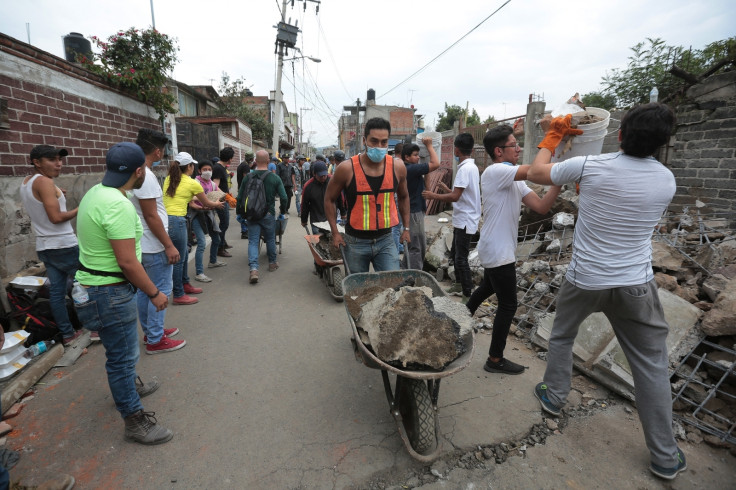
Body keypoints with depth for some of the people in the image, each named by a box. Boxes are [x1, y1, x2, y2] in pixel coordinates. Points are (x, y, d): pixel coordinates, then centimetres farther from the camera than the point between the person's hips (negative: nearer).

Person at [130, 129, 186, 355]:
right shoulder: (146, 176, -20)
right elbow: (151, 216, -22)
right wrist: (169, 245, -18)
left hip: (141, 245, 10)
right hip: (153, 246, -10)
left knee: (144, 290, 18)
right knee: (160, 292, 1)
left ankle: (150, 331, 33)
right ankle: (155, 340, 11)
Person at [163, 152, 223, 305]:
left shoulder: (168, 179, 14)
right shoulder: (192, 183, -3)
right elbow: (207, 203, 9)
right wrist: (217, 204, 29)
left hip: (165, 218, 8)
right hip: (176, 221, -8)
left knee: (184, 253, 21)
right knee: (178, 259, 1)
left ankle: (185, 284, 36)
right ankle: (179, 295, 11)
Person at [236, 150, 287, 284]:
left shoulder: (248, 177, -1)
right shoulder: (275, 178, -6)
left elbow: (240, 197, 3)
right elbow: (283, 197, -7)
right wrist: (282, 210, 11)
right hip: (268, 214, -1)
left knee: (253, 241, 2)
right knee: (270, 239, 17)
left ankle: (253, 269, -13)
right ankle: (272, 263, 33)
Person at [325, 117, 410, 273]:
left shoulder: (397, 167, -3)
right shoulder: (347, 169, -11)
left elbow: (403, 197, 16)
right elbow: (329, 199, 2)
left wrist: (406, 228, 13)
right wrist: (335, 232, -3)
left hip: (386, 240, 2)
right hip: (355, 243, -1)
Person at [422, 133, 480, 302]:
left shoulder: (465, 168, -19)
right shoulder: (471, 167, 12)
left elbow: (455, 197, -24)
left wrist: (433, 195, -13)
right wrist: (447, 189, 27)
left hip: (465, 221, -10)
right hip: (462, 220, 10)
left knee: (461, 258, -5)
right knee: (456, 254, 20)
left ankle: (469, 296, 3)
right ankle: (460, 285, 34)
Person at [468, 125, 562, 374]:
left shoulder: (514, 179, 11)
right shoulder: (495, 171, -17)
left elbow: (541, 206, 1)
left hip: (497, 250, 10)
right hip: (498, 251, -10)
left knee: (487, 288, 27)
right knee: (508, 305, -1)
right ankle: (495, 359, 12)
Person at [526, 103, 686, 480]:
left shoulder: (590, 166, -14)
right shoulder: (666, 179, -1)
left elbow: (535, 173, 0)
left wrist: (553, 135, 14)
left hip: (584, 280, -2)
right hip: (636, 285, 3)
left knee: (561, 336, 24)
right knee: (651, 365, 13)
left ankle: (554, 396, 37)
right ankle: (664, 456, 24)